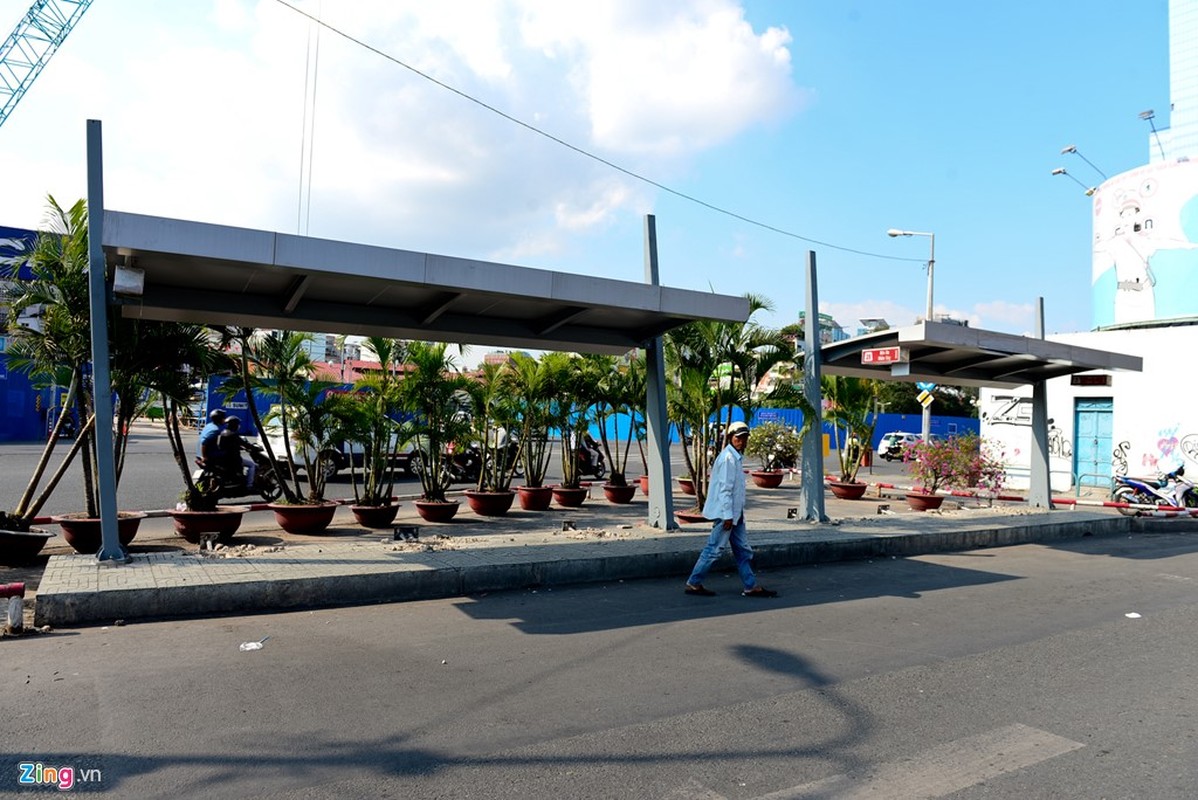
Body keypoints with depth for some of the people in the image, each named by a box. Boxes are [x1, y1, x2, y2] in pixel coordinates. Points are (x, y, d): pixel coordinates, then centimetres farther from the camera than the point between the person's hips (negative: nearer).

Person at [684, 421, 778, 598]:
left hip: (735, 513, 10)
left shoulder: (737, 457, 14)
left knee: (743, 550, 11)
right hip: (726, 512, -10)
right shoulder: (728, 458, -16)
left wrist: (735, 514, 20)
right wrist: (727, 515, -21)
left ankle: (751, 586, 17)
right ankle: (693, 583, 5)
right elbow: (725, 488, -20)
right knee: (714, 549, -4)